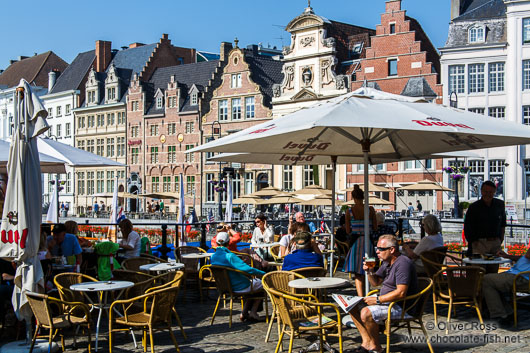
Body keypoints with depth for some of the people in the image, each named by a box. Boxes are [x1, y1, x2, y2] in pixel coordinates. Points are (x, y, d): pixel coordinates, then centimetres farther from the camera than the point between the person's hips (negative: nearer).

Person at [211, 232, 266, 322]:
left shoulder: (212, 257, -4)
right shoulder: (230, 256, -28)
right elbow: (247, 269, -35)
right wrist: (264, 274, -24)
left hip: (225, 287, 8)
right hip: (240, 287, -8)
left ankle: (244, 313, 24)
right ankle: (253, 312, 18)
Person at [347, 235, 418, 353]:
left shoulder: (403, 263, -20)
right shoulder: (386, 262, 12)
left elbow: (401, 293, -28)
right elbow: (376, 282, 22)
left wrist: (377, 300, -23)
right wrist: (370, 271, 0)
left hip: (401, 307, -10)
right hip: (385, 301, 10)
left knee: (366, 313, -28)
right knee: (353, 306, 2)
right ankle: (367, 341, -1)